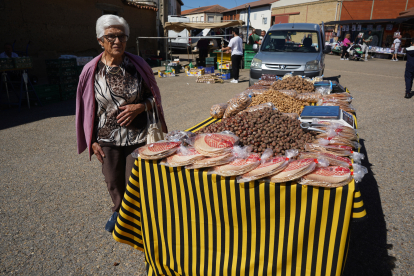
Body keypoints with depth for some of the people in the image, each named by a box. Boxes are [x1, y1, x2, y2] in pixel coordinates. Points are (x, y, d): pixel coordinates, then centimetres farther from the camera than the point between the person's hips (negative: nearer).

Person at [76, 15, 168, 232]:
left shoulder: (138, 65, -6)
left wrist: (139, 107, -17)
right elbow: (86, 108, 2)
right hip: (108, 139, 2)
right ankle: (119, 211, 48)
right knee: (113, 181, 17)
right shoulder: (91, 71, -5)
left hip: (138, 136, -1)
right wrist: (93, 141, 1)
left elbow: (154, 98, 3)